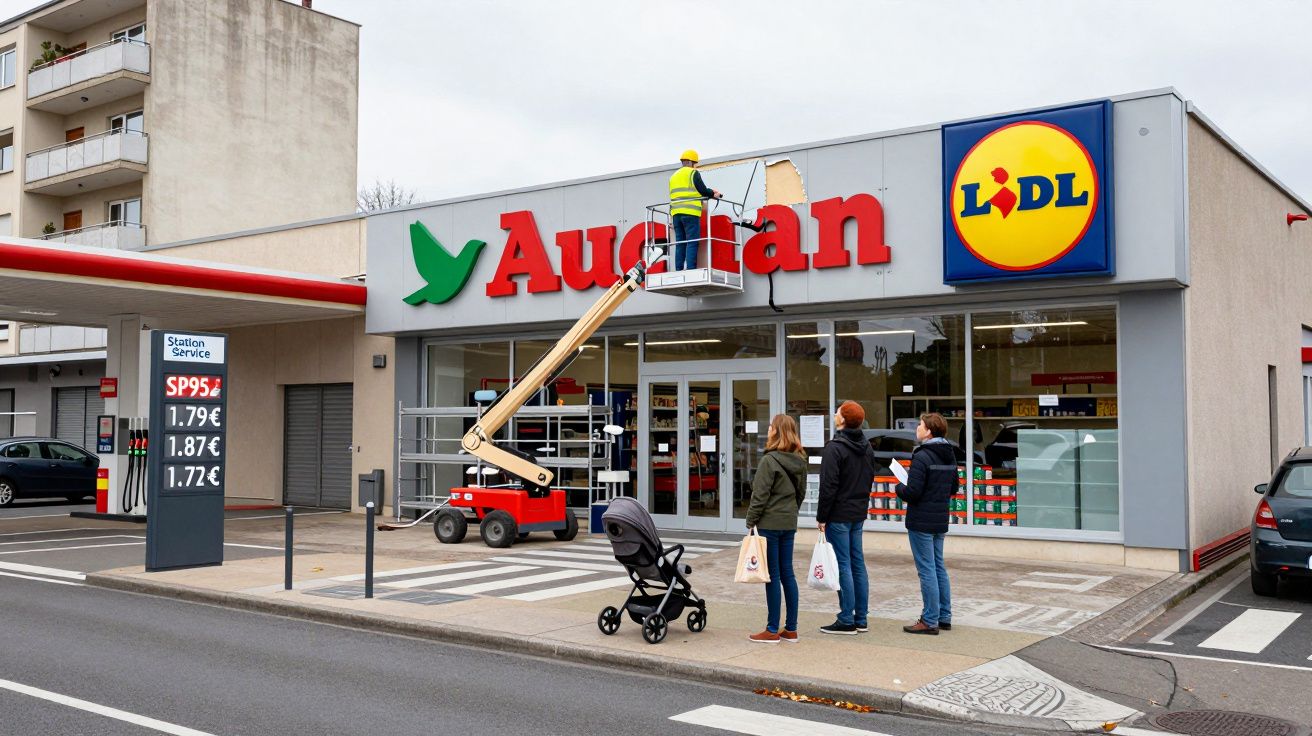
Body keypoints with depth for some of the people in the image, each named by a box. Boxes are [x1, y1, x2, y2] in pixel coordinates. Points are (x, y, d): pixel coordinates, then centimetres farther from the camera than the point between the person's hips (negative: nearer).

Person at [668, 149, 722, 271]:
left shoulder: (673, 176, 23)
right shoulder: (693, 173, 1)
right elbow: (703, 190, -4)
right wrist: (713, 194, 16)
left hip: (676, 213, 6)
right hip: (690, 213, -6)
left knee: (680, 244, 6)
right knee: (692, 242, -9)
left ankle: (679, 270, 1)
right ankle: (691, 269, -18)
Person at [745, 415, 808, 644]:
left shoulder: (769, 460, -15)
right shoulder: (799, 461, 8)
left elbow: (760, 495, -15)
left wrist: (751, 521, -8)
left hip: (770, 523, -7)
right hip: (790, 523, 7)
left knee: (773, 575, -1)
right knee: (787, 574, 12)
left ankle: (772, 631, 5)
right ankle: (791, 629, 16)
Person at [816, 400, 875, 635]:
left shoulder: (835, 448, -16)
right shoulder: (866, 447, 10)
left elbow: (829, 486, -18)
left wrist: (822, 517, -12)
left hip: (839, 515, -8)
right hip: (859, 514, 8)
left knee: (843, 566, -4)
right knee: (857, 564, 12)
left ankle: (847, 621, -1)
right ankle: (861, 618, 17)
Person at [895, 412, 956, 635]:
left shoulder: (922, 457, -19)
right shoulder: (949, 455, 9)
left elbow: (912, 493, -21)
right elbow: (953, 487, 17)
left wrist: (899, 488, -2)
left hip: (921, 521, -9)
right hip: (940, 520, 9)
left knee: (927, 570, -3)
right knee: (939, 568, 16)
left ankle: (930, 621, 2)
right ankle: (944, 617, 22)